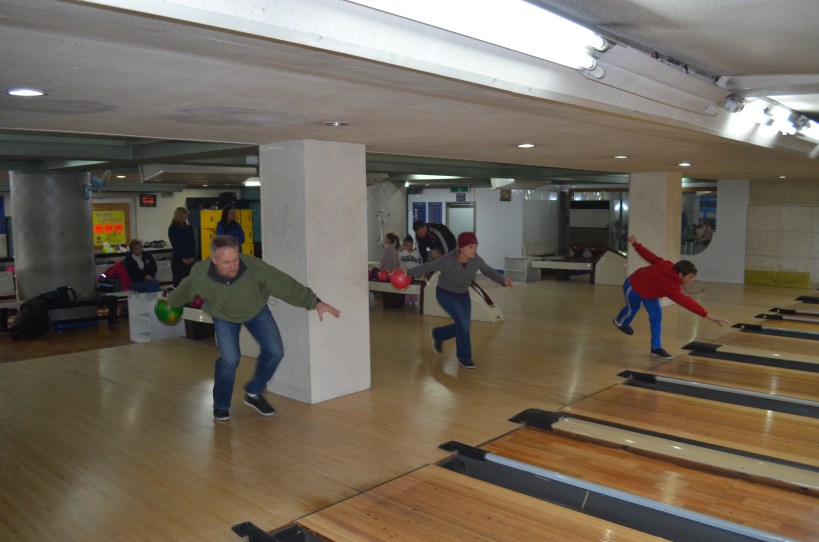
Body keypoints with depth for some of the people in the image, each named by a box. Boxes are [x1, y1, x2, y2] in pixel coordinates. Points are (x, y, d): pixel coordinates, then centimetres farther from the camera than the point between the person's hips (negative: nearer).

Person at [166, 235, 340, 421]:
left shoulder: (254, 267, -38)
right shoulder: (199, 275, -32)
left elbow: (286, 284, -31)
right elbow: (183, 292, -8)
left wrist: (315, 302, -32)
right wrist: (170, 301, 13)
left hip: (257, 312, 1)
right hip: (224, 317, -1)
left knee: (274, 352, -8)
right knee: (229, 358, -17)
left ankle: (253, 393, 17)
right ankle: (221, 406, 10)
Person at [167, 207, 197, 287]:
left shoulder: (189, 227, 9)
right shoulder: (172, 229, -3)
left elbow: (193, 243, 5)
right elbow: (175, 245, -6)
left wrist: (192, 257, -7)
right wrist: (183, 258, -11)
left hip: (190, 259, 4)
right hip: (178, 259, -3)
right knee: (178, 281, -2)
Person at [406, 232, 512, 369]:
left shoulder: (476, 259, -20)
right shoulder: (447, 260, -31)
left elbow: (488, 271, -4)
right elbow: (428, 266, -16)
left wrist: (504, 281, -19)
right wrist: (409, 273, -12)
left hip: (462, 294, 6)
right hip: (445, 293, -6)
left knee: (463, 327, 6)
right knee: (462, 320, -22)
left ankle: (438, 334, 35)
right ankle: (464, 357, -4)